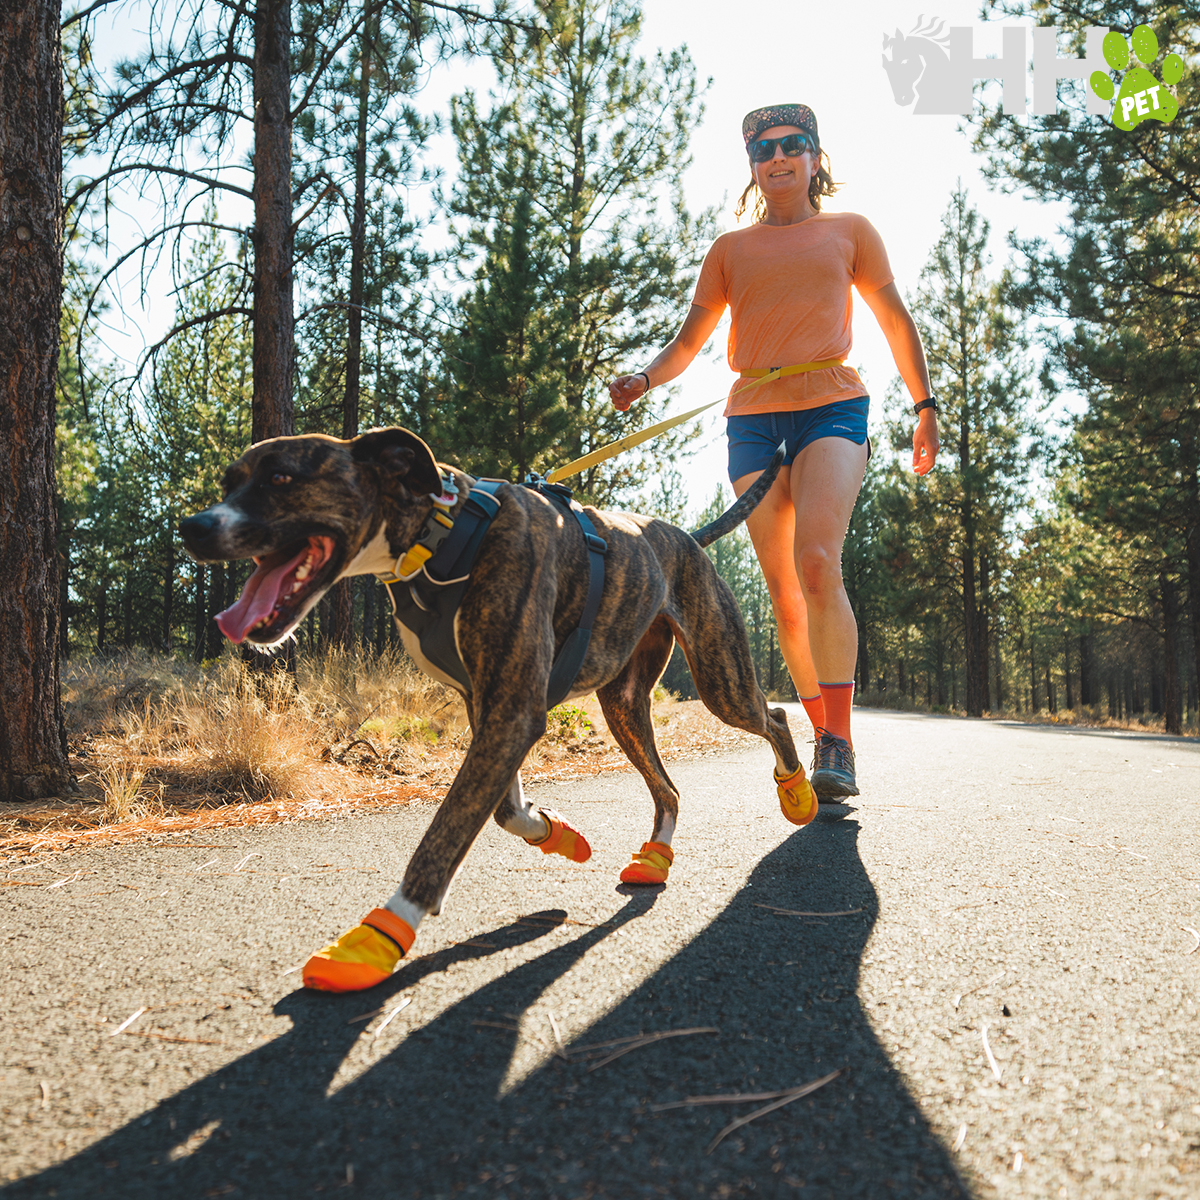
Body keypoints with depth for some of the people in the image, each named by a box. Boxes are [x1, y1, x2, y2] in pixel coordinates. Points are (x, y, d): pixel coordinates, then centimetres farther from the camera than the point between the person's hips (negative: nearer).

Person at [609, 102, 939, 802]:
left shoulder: (850, 231, 16)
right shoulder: (730, 249, 19)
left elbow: (897, 322, 19)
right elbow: (690, 339, 15)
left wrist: (925, 407, 13)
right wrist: (645, 380, -5)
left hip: (831, 405, -2)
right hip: (753, 418, 3)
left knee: (817, 562, -25)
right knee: (783, 590, -1)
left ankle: (838, 744, -21)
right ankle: (826, 735, 12)